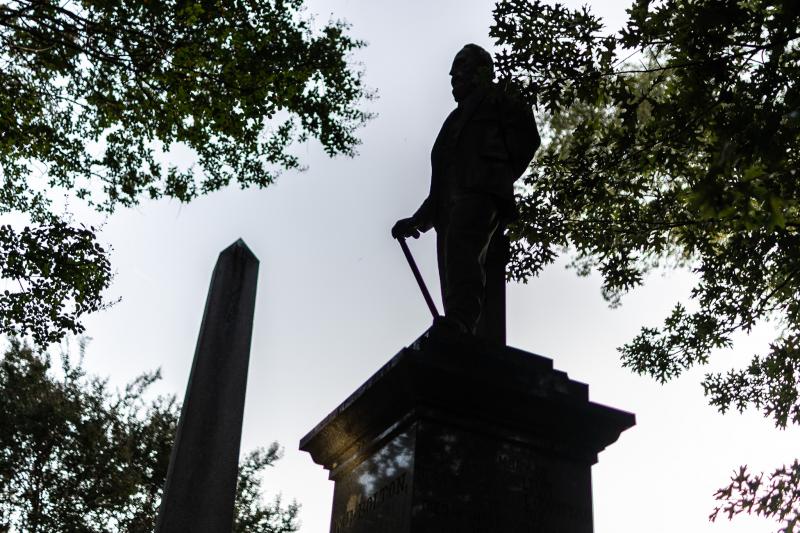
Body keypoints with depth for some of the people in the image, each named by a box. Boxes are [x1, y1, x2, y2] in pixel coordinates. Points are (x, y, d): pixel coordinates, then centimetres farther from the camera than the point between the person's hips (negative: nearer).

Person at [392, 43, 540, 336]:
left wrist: (499, 174, 2)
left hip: (480, 191, -8)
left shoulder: (492, 98, 20)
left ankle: (460, 321, -52)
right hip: (451, 201, 8)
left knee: (461, 244, -33)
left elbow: (527, 136, 5)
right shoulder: (457, 118, 39)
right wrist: (417, 221, 28)